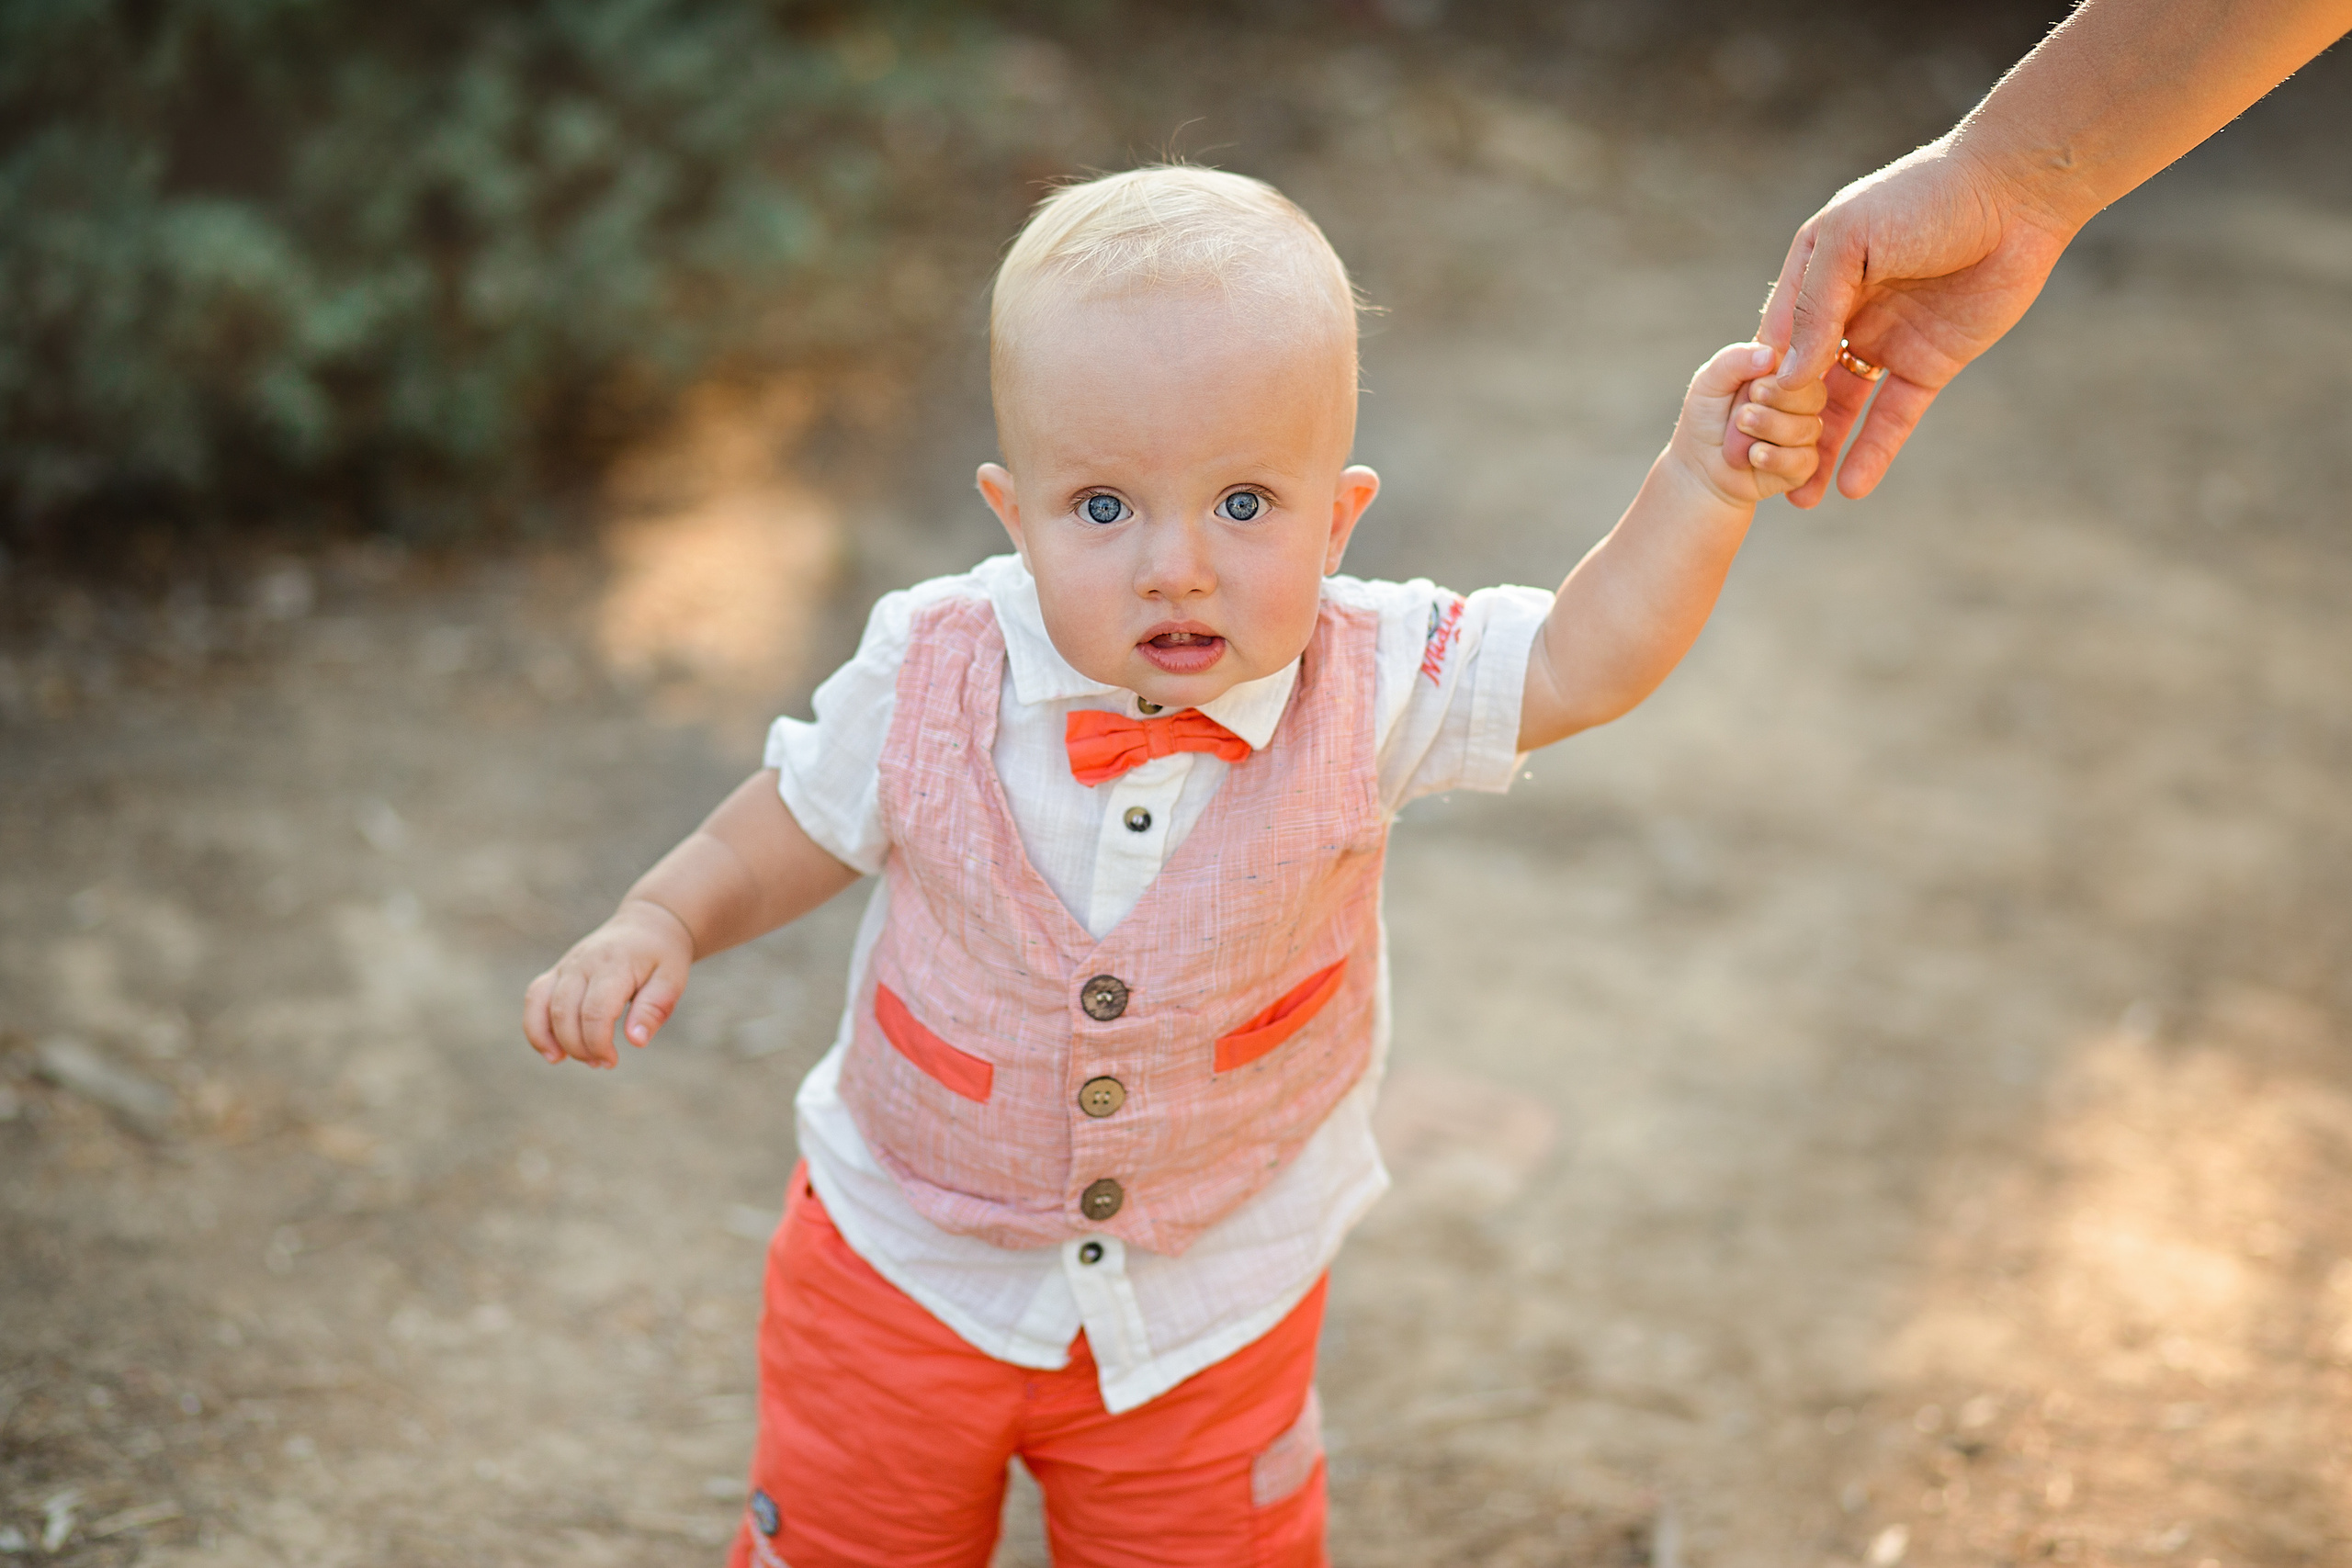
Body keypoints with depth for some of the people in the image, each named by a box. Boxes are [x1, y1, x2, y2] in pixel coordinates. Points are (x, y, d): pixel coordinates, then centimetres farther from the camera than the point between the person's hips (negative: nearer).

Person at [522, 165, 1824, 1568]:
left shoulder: (1364, 689, -22)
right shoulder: (933, 677, -21)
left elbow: (1583, 661, -16)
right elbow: (799, 826, -3)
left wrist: (1703, 480, -29)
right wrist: (659, 925, -18)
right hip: (909, 1265, 0)